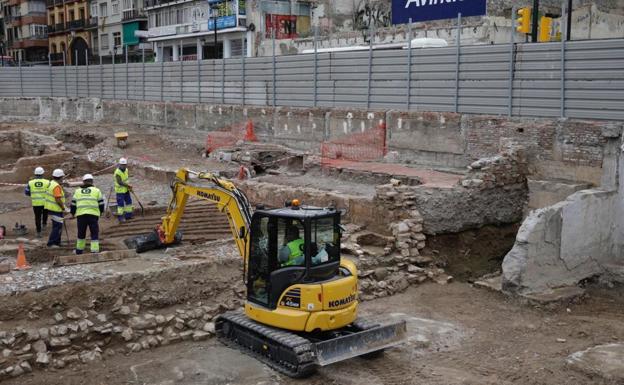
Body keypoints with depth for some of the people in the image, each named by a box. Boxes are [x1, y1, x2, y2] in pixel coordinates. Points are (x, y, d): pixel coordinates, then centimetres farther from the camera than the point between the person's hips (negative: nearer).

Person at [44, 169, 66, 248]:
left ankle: (57, 243, 22)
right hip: (56, 209, -10)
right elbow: (58, 200, -24)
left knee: (58, 226, 17)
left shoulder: (51, 183, 13)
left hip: (51, 208, 10)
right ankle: (51, 243, -3)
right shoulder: (56, 186, -20)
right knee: (57, 226, -5)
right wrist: (63, 208, -12)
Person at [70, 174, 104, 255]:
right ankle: (95, 251, -4)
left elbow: (73, 204, 15)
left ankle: (79, 250, 27)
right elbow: (101, 204, 7)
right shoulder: (96, 191, 7)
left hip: (81, 215, 3)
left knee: (81, 233, 17)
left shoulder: (77, 191, 14)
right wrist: (100, 212, 26)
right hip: (93, 215, -3)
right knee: (94, 234, 2)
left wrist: (73, 213, 32)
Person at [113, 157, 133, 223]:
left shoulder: (126, 170, 2)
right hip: (120, 190, -8)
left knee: (129, 201, 13)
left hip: (126, 190, 8)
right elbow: (120, 182, -25)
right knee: (121, 204, -5)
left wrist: (129, 187, 1)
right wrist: (128, 186, -22)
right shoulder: (117, 172, -23)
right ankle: (120, 217, 7)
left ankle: (128, 215, 25)